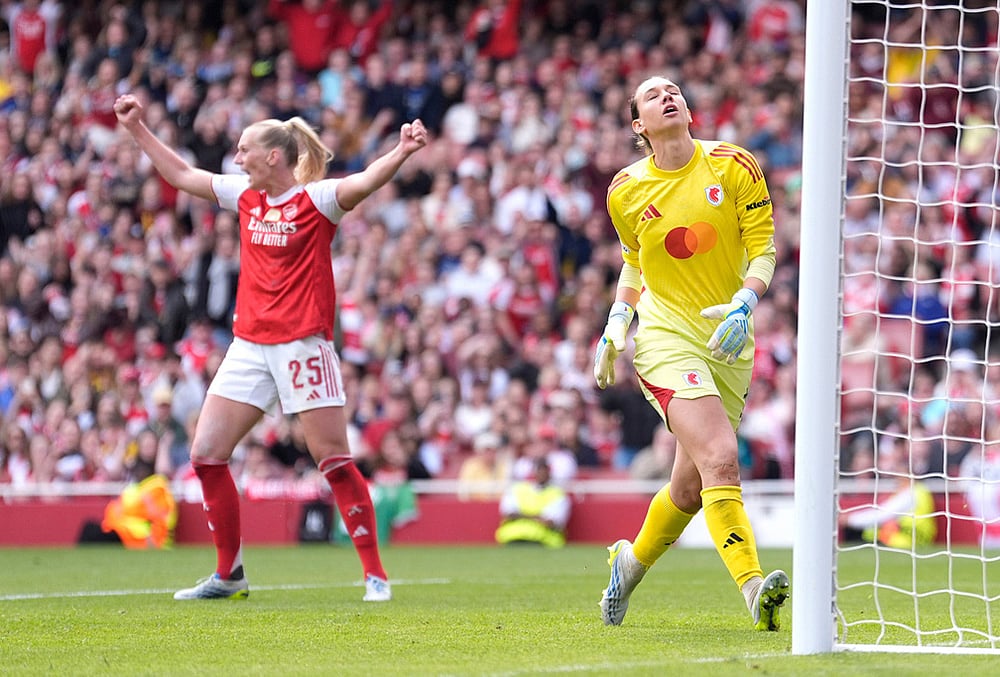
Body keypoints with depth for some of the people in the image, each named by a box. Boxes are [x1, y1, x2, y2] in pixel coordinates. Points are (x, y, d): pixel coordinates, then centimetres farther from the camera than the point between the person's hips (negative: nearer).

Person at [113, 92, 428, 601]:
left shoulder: (316, 198, -9)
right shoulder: (244, 194, 10)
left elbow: (364, 182, -26)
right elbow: (182, 176, 22)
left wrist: (401, 152, -45)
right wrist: (137, 129, 24)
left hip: (303, 344, -7)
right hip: (249, 344, 7)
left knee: (334, 461, -8)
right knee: (205, 454, 2)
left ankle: (375, 575, -2)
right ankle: (228, 575, 13)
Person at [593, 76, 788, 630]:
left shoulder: (733, 167, -2)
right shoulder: (626, 192, 1)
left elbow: (762, 250, 0)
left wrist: (744, 304, -17)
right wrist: (617, 320, 5)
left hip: (728, 342, 3)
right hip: (666, 336, -2)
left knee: (690, 488, 11)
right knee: (720, 459, -24)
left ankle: (631, 561, 39)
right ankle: (754, 585, -31)